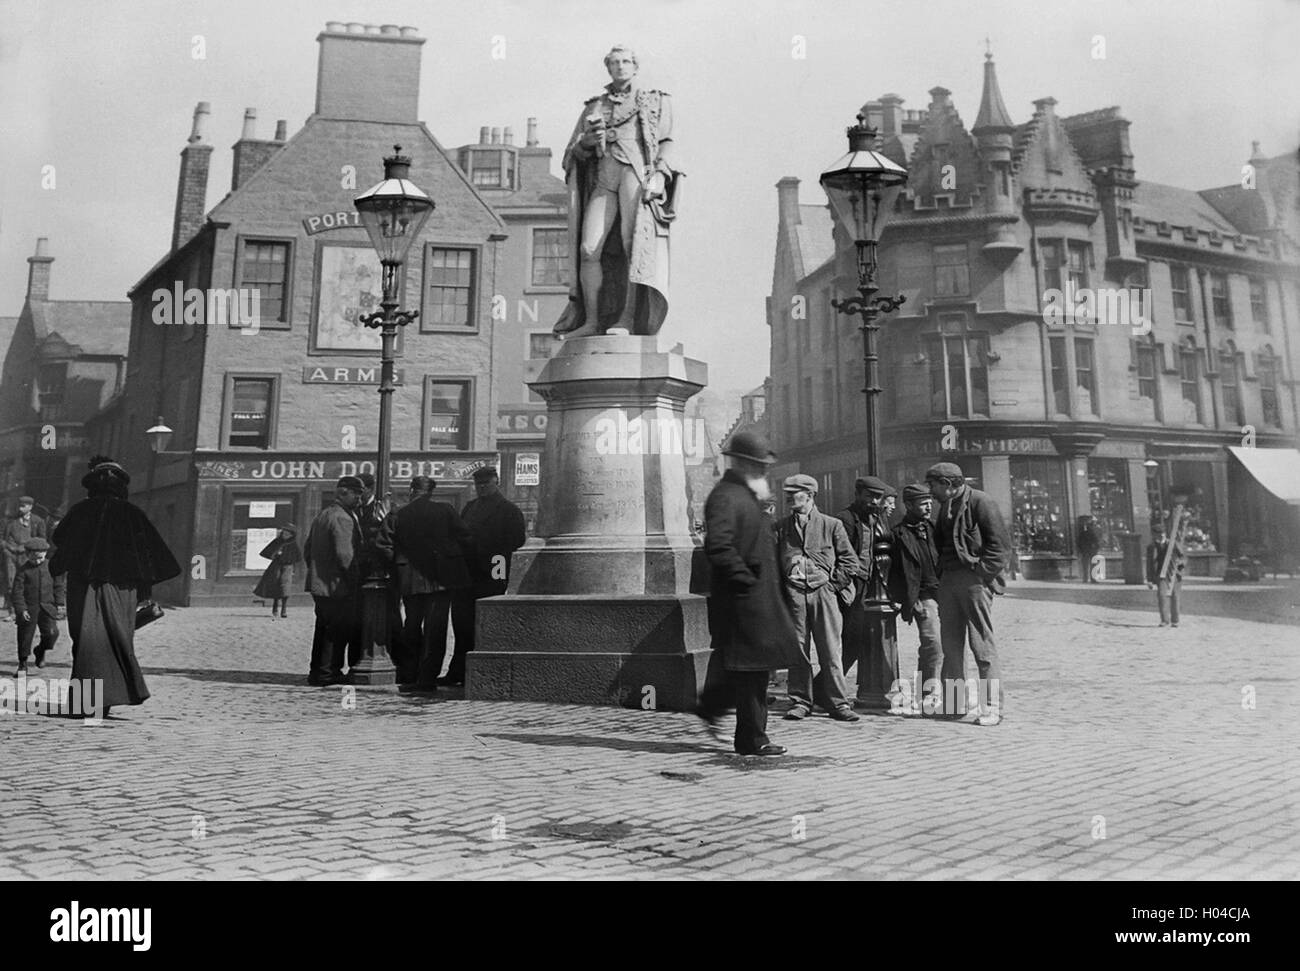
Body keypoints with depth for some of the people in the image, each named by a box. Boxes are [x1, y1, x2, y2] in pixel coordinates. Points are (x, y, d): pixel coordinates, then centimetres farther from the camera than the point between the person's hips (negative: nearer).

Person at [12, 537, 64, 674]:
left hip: (47, 606, 1)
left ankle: (41, 651, 18)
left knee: (51, 633, -12)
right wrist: (21, 609, -14)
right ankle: (22, 664, 21)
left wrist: (60, 604, 2)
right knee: (25, 637, 4)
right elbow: (17, 591, -6)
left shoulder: (51, 567, 4)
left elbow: (59, 585, 9)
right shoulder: (23, 570, -3)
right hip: (29, 608, -1)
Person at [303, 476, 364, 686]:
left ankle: (317, 672, 24)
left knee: (324, 628, 17)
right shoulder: (342, 518, -17)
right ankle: (327, 673, 2)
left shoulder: (321, 515, 15)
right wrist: (354, 580, -14)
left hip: (318, 584, 10)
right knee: (338, 630, -2)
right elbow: (344, 554, -24)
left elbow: (307, 550, 19)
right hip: (337, 586, -10)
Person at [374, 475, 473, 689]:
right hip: (441, 578, -2)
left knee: (412, 628, 18)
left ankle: (407, 674, 27)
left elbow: (381, 545, -5)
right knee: (435, 629, 2)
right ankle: (427, 679, 2)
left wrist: (397, 563, 9)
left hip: (410, 581, 3)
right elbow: (465, 539, -6)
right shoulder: (446, 510, -6)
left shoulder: (397, 516, -1)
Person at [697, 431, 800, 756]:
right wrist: (747, 580, -21)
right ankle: (752, 739, 9)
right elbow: (718, 547, -26)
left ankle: (711, 705, 29)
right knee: (751, 667, -2)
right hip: (743, 598, -10)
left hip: (760, 595, 10)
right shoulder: (725, 497, -15)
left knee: (757, 665, 15)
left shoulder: (746, 495, 19)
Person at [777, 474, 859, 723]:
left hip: (824, 591, -2)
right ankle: (800, 701, 11)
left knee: (830, 650, -1)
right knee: (797, 650, 2)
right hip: (793, 592, 2)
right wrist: (781, 587, 1)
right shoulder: (781, 527, 13)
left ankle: (838, 703, 6)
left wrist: (833, 584, -3)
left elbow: (850, 561, 5)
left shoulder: (831, 525, 6)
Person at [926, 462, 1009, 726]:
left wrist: (982, 573, -16)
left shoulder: (980, 502, -7)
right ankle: (953, 704, 16)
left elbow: (999, 543, -11)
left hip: (974, 579, -8)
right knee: (951, 646, 9)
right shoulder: (945, 507, 18)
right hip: (949, 580, 8)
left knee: (983, 645, -6)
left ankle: (992, 707, -1)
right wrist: (940, 575, 13)